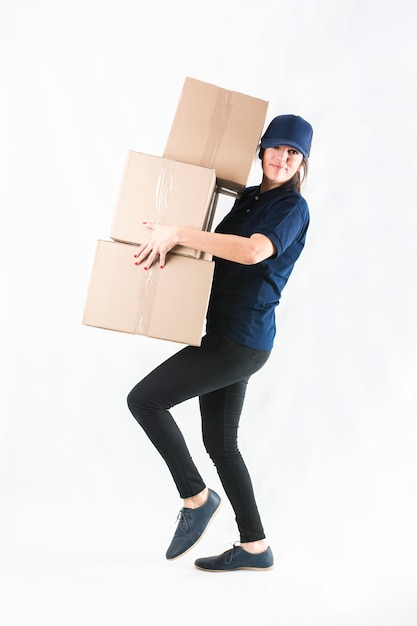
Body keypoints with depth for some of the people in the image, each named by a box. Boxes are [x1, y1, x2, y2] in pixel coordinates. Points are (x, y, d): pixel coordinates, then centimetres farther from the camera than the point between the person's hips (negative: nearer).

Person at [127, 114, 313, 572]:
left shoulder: (292, 208, -10)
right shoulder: (249, 197, 15)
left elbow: (252, 251, -29)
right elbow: (220, 245, 26)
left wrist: (178, 234, -28)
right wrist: (173, 240, 7)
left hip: (240, 341, -9)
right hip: (225, 336, 9)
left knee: (143, 399, -9)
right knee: (220, 443, 13)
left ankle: (196, 498, 7)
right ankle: (254, 547, 26)